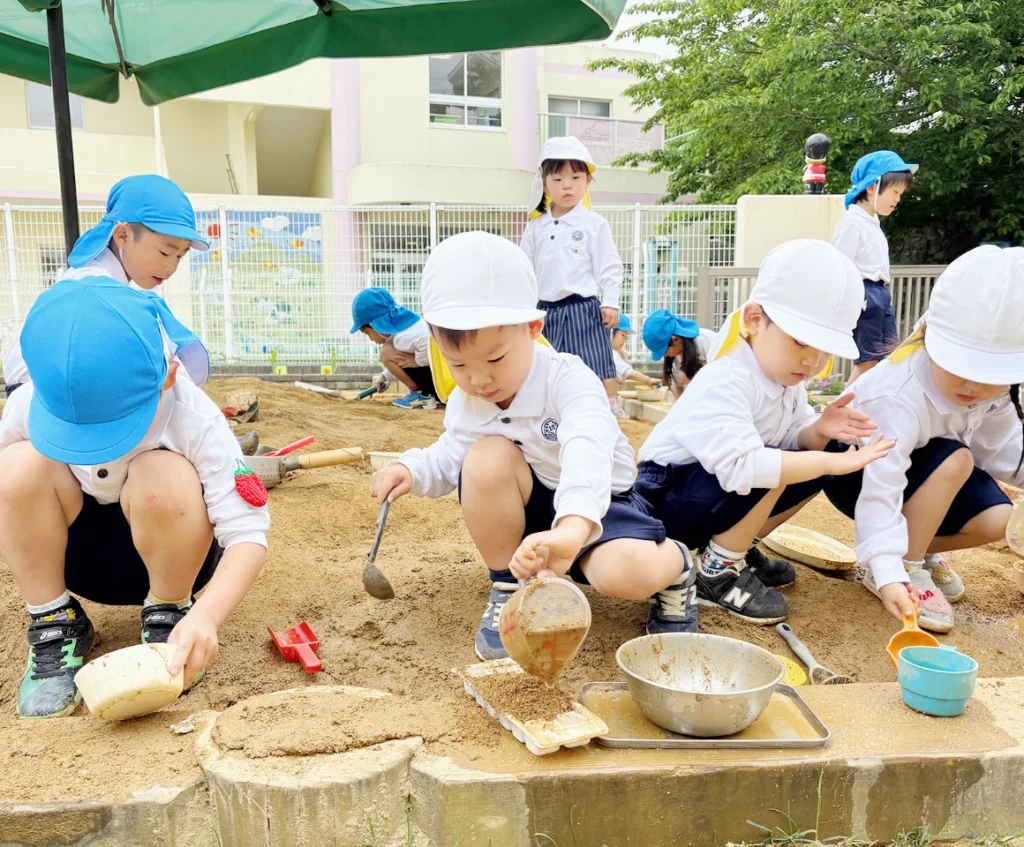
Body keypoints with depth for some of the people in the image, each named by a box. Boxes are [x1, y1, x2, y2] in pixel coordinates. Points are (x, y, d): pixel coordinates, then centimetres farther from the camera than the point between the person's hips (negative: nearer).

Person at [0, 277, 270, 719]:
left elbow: (248, 536, -32)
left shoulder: (194, 419, -29)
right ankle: (54, 625, -8)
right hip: (77, 555, 3)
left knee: (163, 476, -35)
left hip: (167, 556, -2)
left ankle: (168, 616, -9)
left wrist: (206, 615, -47)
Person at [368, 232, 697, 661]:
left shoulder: (567, 379, -27)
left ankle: (674, 564, 6)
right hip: (525, 511, 5)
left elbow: (587, 450, -47)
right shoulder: (465, 402, -7)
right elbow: (448, 458, 7)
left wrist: (572, 528, -67)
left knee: (630, 573, -36)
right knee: (487, 458, -29)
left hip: (594, 507, -4)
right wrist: (410, 469, -19)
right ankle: (507, 588, -7)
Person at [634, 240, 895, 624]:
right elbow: (741, 467, -43)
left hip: (716, 489, 9)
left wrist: (817, 431, -20)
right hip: (666, 498, -9)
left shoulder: (786, 376, 0)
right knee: (773, 470, -29)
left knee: (814, 466, 0)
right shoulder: (725, 383, -30)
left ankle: (738, 549, 11)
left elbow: (793, 440, 3)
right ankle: (716, 573, -10)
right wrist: (829, 461, -37)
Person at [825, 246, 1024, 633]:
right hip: (855, 476, -7)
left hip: (916, 469, 7)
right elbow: (881, 486, -42)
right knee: (955, 459, -29)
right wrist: (888, 573, -47)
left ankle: (916, 549, 13)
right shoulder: (898, 397, -38)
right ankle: (906, 565, -14)